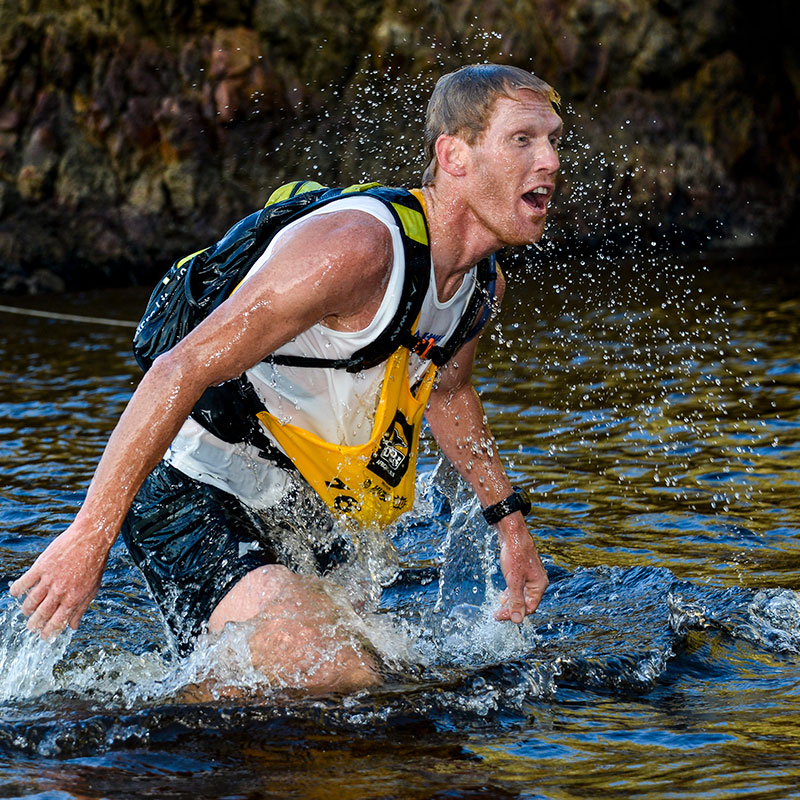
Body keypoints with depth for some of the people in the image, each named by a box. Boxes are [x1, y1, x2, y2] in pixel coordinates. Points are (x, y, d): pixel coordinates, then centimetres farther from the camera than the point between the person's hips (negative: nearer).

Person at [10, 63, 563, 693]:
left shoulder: (484, 283, 0)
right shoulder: (354, 248, -28)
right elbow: (182, 370, -31)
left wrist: (508, 518, 24)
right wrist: (91, 535, -32)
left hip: (295, 503, 9)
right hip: (191, 497, -9)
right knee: (337, 684, -23)